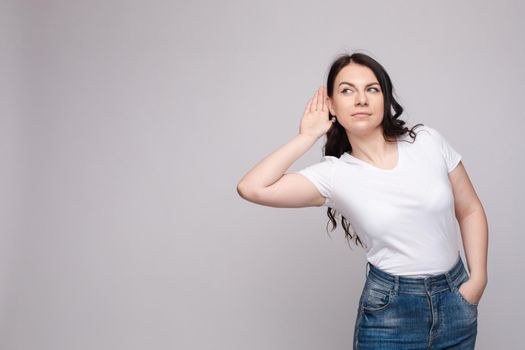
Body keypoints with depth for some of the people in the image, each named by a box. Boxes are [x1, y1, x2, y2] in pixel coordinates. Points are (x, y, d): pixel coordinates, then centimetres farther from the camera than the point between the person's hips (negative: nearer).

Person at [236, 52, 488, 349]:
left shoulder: (429, 141, -5)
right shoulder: (334, 174, -10)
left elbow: (470, 210, 6)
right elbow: (252, 188, -22)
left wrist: (478, 279, -4)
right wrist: (308, 136, -12)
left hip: (455, 300, 3)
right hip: (389, 311, -2)